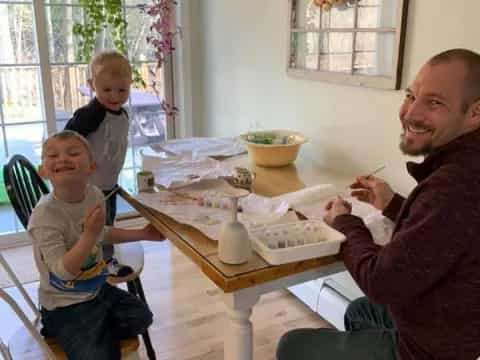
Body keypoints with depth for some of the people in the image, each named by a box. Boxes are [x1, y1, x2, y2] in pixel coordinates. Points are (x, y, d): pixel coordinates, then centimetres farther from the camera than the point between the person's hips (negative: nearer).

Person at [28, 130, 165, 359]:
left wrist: (142, 234, 14)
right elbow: (63, 271, -29)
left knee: (141, 318, 11)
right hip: (65, 305, -7)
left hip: (98, 288, 7)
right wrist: (89, 234, -39)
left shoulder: (95, 195, -8)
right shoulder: (45, 216, -29)